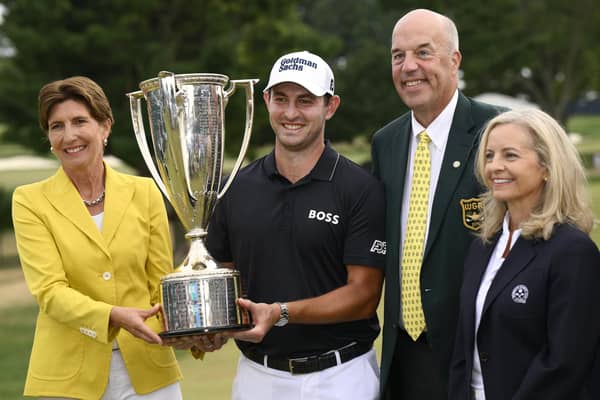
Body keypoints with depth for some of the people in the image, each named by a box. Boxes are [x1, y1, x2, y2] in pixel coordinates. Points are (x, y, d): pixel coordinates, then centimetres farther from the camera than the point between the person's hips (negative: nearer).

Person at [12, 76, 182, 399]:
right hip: (70, 374, -2)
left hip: (148, 369, 2)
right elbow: (49, 290, -10)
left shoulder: (144, 193, 4)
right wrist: (114, 316, -26)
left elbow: (162, 284, 6)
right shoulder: (30, 201, -1)